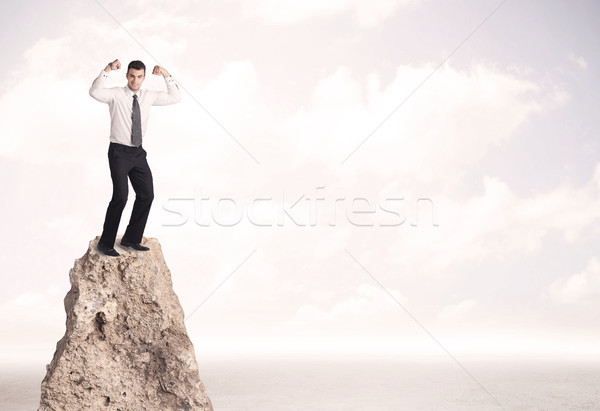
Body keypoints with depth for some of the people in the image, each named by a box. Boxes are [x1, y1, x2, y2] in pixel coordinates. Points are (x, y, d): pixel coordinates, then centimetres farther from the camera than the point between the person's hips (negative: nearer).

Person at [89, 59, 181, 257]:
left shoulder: (148, 96, 6)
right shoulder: (116, 94, -9)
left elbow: (175, 97, 8)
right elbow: (95, 92, -28)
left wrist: (166, 75, -3)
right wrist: (107, 69, -32)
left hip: (138, 153, 6)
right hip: (119, 152, -6)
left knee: (147, 194, 3)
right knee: (120, 196, -17)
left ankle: (131, 239, 17)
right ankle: (105, 243, -5)